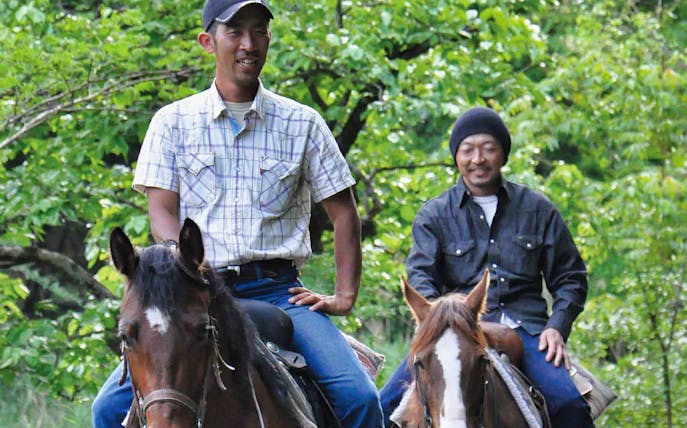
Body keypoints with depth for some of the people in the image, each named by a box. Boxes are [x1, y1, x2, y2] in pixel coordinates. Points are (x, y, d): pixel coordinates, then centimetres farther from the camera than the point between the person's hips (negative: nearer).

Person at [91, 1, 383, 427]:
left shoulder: (302, 124, 11)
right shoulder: (173, 122, 9)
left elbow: (343, 212, 14)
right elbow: (162, 212, 3)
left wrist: (344, 296, 3)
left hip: (278, 290, 0)